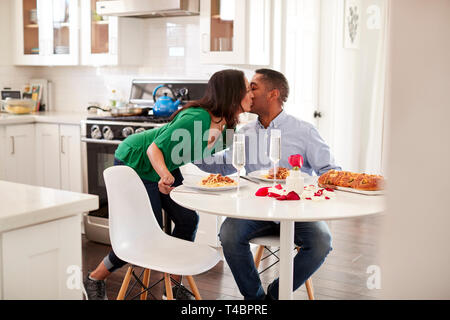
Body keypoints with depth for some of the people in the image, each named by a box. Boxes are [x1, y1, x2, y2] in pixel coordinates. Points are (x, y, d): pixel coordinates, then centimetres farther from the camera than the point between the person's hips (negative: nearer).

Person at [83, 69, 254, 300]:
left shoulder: (225, 125, -9)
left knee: (187, 219, -5)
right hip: (133, 163, -8)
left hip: (165, 167, 8)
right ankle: (94, 279, 14)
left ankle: (174, 284, 15)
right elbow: (154, 149, -28)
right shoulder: (195, 118, -34)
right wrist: (165, 174, -47)